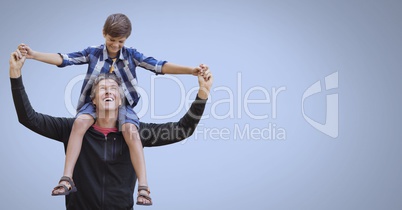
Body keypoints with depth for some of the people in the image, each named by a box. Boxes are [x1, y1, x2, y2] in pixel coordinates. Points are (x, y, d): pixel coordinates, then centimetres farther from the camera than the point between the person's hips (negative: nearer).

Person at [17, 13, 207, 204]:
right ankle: (66, 180, -32)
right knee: (80, 122, -32)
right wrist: (34, 54, -17)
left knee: (131, 131, -32)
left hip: (123, 104, 0)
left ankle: (143, 188, -34)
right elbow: (64, 59, -5)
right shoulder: (93, 53, 1)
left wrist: (191, 70, -19)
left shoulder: (131, 55, 0)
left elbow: (158, 66, -8)